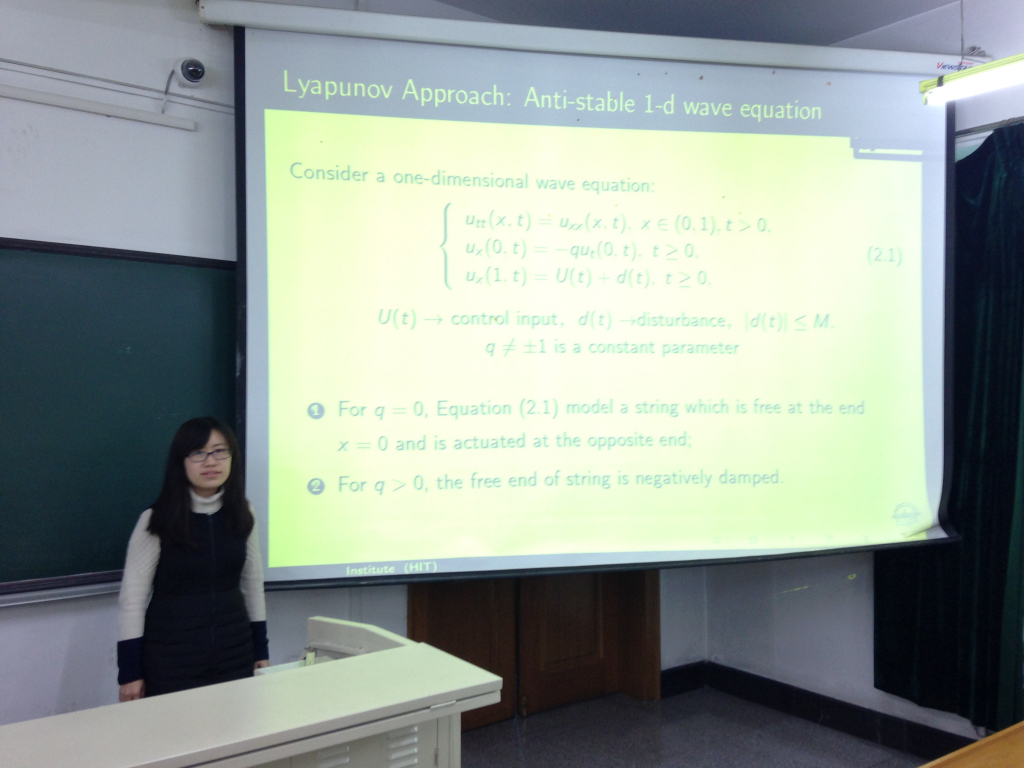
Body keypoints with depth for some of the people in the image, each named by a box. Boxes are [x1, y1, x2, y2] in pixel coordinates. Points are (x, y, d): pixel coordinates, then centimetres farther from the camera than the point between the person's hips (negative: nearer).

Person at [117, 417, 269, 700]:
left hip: (235, 656, 3)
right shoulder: (156, 521, -9)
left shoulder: (241, 516, 2)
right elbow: (132, 597, -7)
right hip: (171, 661, -3)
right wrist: (130, 673, -7)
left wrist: (261, 651, 10)